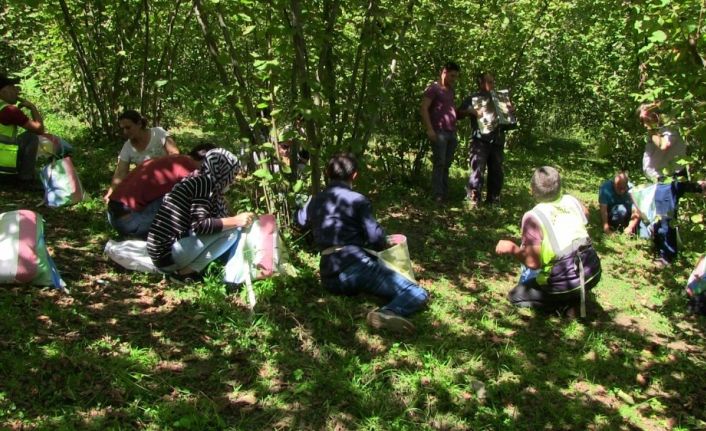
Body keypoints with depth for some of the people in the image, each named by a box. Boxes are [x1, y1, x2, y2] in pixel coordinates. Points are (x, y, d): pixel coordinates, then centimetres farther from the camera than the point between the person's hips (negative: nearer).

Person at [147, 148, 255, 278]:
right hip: (168, 253, -10)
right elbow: (199, 225, -19)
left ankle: (184, 267, 6)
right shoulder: (204, 183, -10)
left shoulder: (196, 182, 15)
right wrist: (235, 221, -14)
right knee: (231, 231, -12)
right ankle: (188, 271, -12)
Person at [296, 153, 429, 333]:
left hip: (329, 279, 7)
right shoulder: (357, 200, -1)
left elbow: (300, 219, 41)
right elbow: (376, 238, -11)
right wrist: (384, 243, 12)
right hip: (356, 266, -7)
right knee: (418, 294, -12)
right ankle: (387, 313, -40)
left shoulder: (315, 201, 18)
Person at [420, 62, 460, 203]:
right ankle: (437, 196, -9)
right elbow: (423, 109, -10)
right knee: (439, 163, -10)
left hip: (451, 133, 7)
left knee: (447, 164, 7)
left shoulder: (451, 91, 22)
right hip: (439, 132, -7)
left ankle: (445, 194, 11)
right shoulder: (433, 88, -2)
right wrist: (429, 129, -18)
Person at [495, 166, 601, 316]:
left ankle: (566, 302, -1)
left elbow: (533, 262, -19)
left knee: (515, 296, 15)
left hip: (565, 283, -5)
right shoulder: (571, 201, 3)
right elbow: (585, 213, 30)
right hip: (593, 272, 5)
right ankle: (576, 297, 14)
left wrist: (512, 248, -4)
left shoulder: (533, 217, -15)